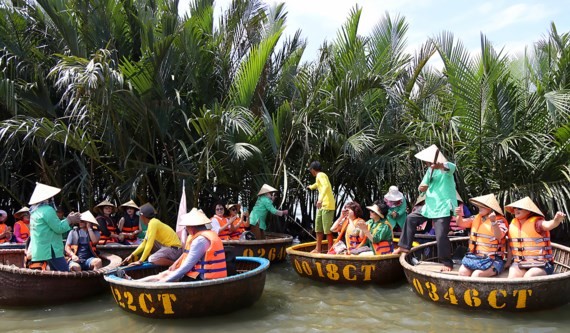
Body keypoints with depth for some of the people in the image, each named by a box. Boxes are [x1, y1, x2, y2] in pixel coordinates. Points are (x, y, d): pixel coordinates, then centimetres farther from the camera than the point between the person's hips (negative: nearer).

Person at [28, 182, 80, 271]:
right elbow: (59, 229, -15)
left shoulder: (35, 211, 16)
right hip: (51, 250, -10)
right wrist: (69, 220, -1)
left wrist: (68, 219, 15)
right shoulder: (47, 210, -15)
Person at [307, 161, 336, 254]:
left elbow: (326, 186, -30)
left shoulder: (320, 175, -10)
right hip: (322, 205, 10)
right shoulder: (319, 176, 19)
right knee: (318, 227, 15)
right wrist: (310, 187, 65)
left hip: (327, 205, -10)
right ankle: (318, 249, 22)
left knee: (327, 228, -8)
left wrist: (320, 199, -41)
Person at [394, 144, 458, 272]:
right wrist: (421, 188, -12)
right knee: (411, 218, 12)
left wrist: (440, 165, -61)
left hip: (444, 208, -8)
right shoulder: (430, 170, 13)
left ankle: (448, 263, 2)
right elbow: (423, 186, 15)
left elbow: (451, 167, -38)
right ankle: (404, 247, 21)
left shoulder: (445, 169, -12)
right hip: (430, 206, 8)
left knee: (441, 236, -13)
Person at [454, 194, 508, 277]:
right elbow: (461, 223, 6)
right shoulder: (476, 218, 12)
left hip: (492, 260, -5)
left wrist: (493, 222, -37)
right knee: (462, 272, -19)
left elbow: (499, 236, -22)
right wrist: (459, 215, -16)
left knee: (476, 275, -27)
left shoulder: (500, 221, -5)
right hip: (474, 257, 5)